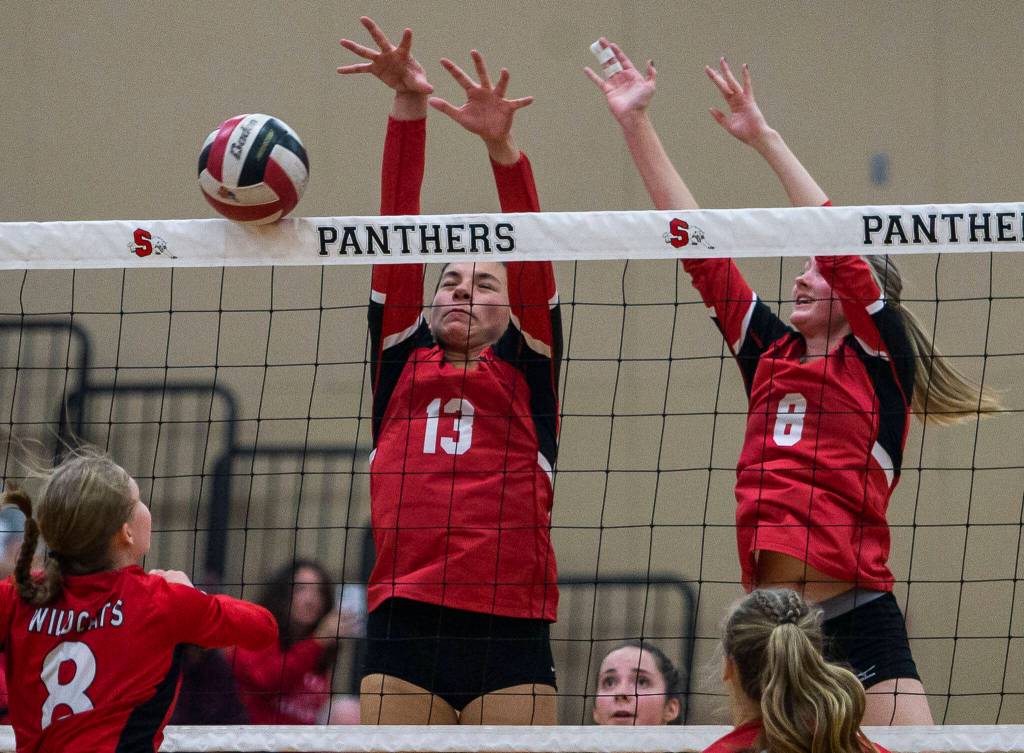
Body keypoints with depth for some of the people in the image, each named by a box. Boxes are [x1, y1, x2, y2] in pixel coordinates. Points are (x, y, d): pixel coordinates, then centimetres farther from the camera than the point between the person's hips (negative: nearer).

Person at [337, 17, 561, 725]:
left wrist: (502, 144, -14)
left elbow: (534, 266, 1)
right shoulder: (400, 365, 17)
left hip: (510, 635, -1)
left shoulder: (525, 369, 14)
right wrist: (408, 109, -1)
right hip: (403, 630, 1)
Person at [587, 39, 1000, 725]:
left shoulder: (880, 360, 2)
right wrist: (636, 123, 12)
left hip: (858, 619, -6)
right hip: (769, 619, 6)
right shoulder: (771, 354, 16)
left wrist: (765, 139, -8)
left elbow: (839, 246, -10)